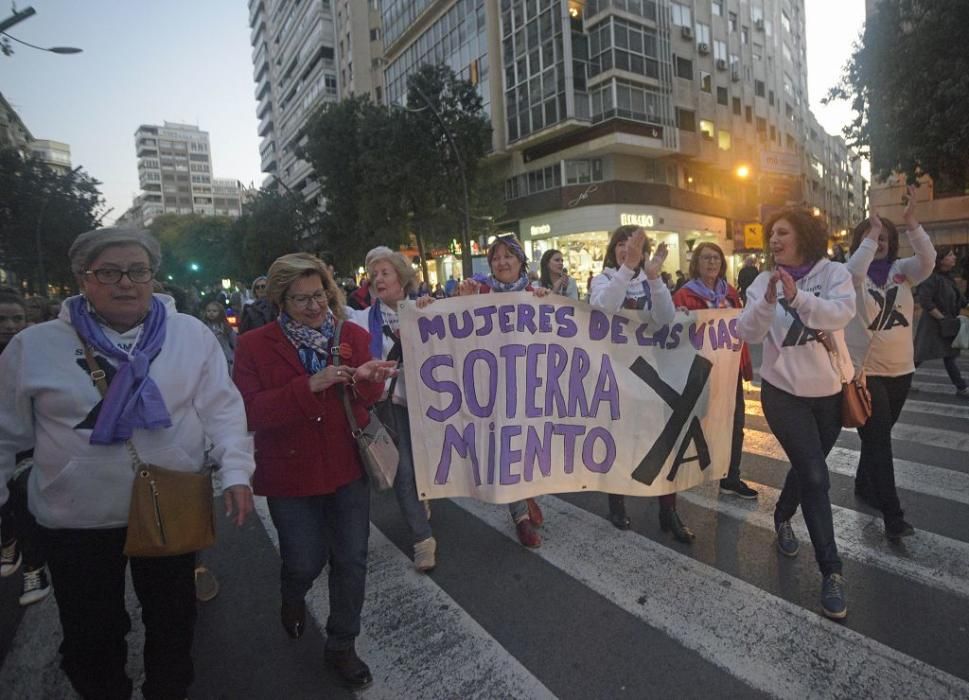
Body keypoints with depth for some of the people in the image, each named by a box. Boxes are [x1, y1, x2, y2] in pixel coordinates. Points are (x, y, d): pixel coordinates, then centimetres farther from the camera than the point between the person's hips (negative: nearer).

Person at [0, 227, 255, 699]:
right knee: (90, 636, 18)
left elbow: (222, 408, -6)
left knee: (173, 624, 19)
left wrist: (235, 471, -14)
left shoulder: (192, 335, -6)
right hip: (75, 521, 0)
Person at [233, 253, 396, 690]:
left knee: (351, 561, 10)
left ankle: (341, 647, 33)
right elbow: (249, 413, -17)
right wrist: (308, 386, -29)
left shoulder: (353, 335, -2)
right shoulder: (254, 346, -9)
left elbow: (365, 400, 1)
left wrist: (368, 381, -24)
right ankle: (293, 599, 51)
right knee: (306, 562, 12)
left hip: (348, 466, 2)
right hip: (291, 473, -2)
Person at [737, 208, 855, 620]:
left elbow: (842, 314, -24)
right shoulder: (764, 282, -4)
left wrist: (797, 297, -39)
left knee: (807, 468, 19)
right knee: (816, 477, -8)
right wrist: (768, 301, -33)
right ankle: (832, 571, 3)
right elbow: (748, 333, -16)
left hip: (831, 391, 2)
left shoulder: (834, 273, -5)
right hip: (785, 392, -2)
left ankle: (782, 518, 47)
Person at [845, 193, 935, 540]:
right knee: (878, 439, -8)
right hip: (864, 370, -5)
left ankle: (865, 486, 38)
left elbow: (928, 260, -15)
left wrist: (911, 222, -24)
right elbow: (855, 271, -28)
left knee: (880, 434, 18)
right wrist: (870, 232, -20)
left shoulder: (902, 270, 5)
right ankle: (893, 516, -5)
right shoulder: (851, 274, -5)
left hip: (901, 369, 5)